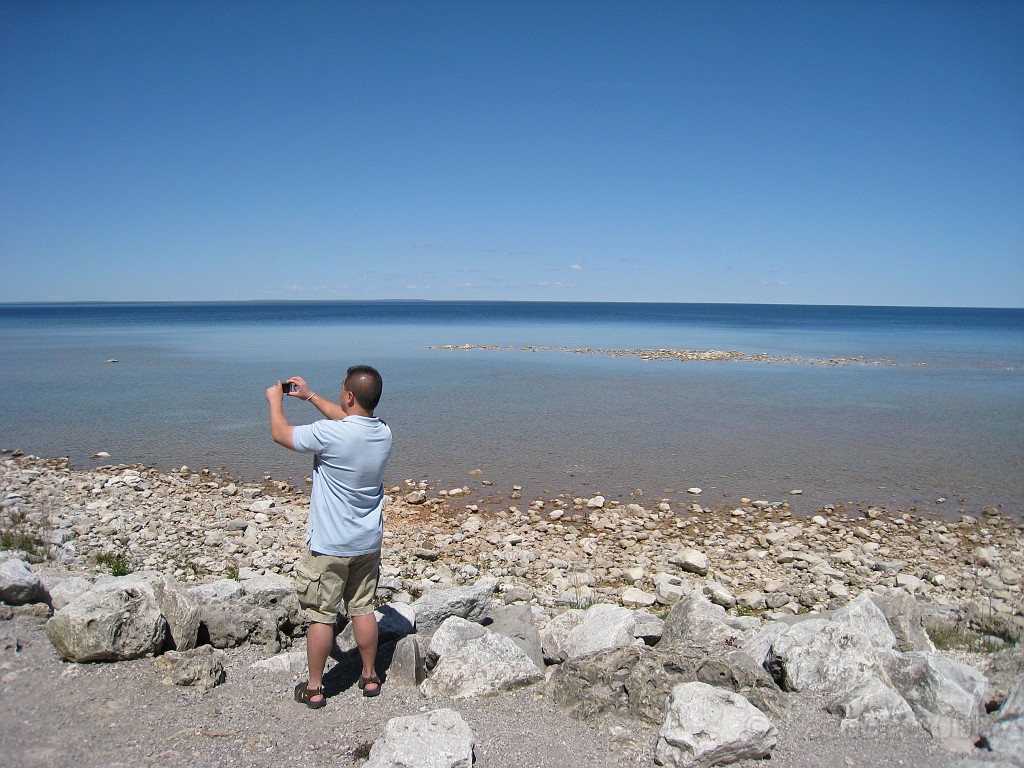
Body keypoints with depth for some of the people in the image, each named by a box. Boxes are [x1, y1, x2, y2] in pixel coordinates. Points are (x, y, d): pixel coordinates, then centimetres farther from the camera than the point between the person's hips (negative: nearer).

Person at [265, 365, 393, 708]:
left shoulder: (330, 434, -26)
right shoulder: (383, 433, -5)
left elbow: (280, 433, -9)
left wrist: (276, 400, 10)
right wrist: (309, 395, 23)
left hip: (328, 546, -6)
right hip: (368, 543, 6)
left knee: (321, 616, 8)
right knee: (363, 608, 18)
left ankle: (314, 688, 22)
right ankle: (370, 676, 30)